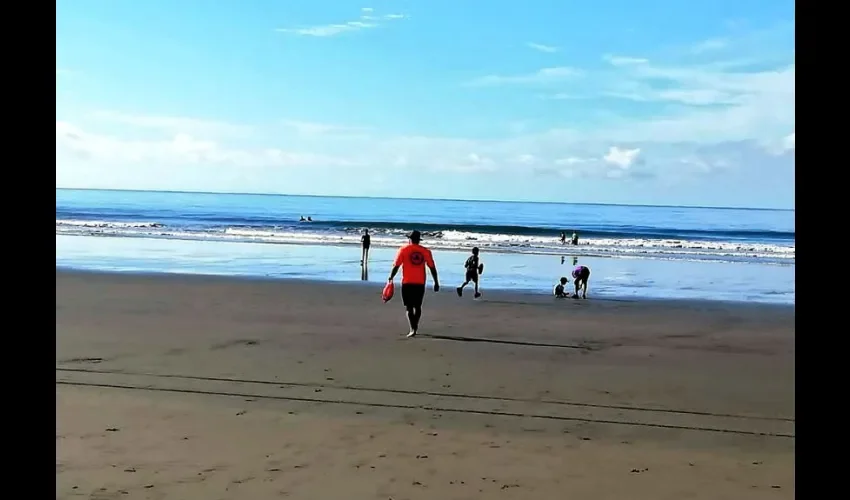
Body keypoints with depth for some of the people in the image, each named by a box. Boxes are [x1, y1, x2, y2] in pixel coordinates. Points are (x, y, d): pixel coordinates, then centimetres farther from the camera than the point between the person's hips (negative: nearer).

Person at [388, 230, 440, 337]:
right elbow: (432, 268, 4)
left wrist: (390, 278, 6)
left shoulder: (403, 250, -2)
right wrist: (436, 282, 10)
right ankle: (415, 327, 28)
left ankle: (413, 329, -12)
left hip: (407, 283, -3)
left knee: (409, 307, 0)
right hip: (420, 283, 3)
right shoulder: (425, 251, 4)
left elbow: (396, 266, -4)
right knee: (417, 306, 17)